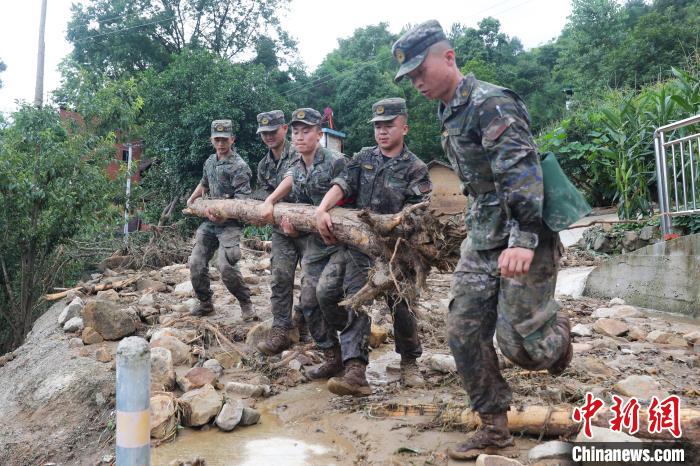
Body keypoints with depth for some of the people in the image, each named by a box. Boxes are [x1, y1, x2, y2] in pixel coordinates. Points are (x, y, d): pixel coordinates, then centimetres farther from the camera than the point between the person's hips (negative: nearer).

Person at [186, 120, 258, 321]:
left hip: (229, 223, -7)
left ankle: (246, 304, -2)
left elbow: (242, 198, -19)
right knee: (196, 263, 4)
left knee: (225, 265, -21)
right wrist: (192, 199, 20)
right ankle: (205, 303, 23)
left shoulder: (239, 166, -12)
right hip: (209, 222, 7)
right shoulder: (210, 161, 12)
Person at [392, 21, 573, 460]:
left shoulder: (492, 103, -15)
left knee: (521, 343, -3)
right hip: (482, 240, 9)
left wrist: (522, 239, -35)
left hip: (523, 239, -8)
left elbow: (521, 171, -26)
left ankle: (557, 330, 33)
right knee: (464, 331, 3)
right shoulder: (449, 114, 13)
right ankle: (495, 428, 15)